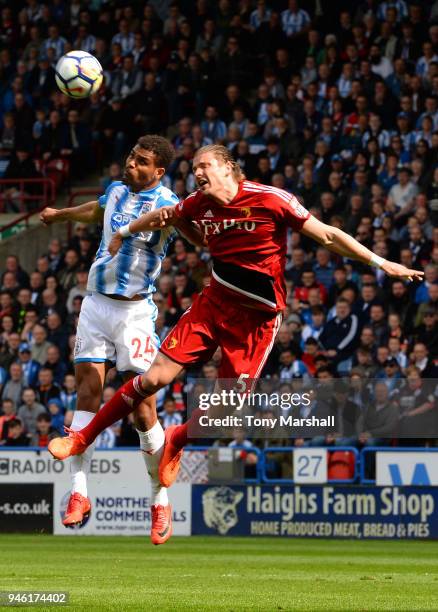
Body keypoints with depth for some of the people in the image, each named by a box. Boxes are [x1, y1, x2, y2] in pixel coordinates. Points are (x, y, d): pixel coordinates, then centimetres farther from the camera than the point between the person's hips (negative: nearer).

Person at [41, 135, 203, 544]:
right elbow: (96, 211, 33)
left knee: (142, 409, -7)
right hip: (96, 305, 5)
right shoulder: (116, 191, 9)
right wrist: (60, 215, 52)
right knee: (87, 394, -3)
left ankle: (160, 502, 5)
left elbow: (201, 237, -25)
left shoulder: (166, 204, -10)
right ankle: (79, 494, -4)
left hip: (135, 312, -5)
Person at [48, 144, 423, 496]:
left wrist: (381, 263, -11)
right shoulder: (199, 205, 0)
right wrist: (124, 232, 37)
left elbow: (327, 235, -9)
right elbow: (163, 217, 23)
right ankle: (83, 438, 6)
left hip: (256, 319, -3)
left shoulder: (270, 199, -14)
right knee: (154, 377, -7)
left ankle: (177, 441, 28)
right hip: (213, 304, 3)